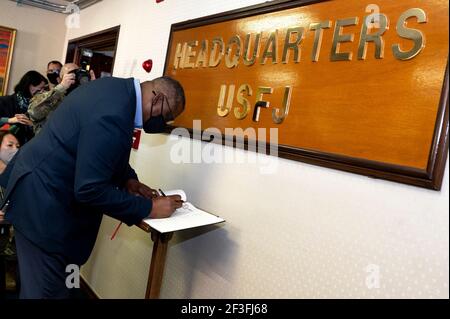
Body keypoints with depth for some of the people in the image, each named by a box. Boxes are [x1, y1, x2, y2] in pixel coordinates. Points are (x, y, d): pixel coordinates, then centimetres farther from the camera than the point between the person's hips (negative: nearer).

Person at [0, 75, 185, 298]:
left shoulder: (117, 88, 2)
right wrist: (148, 208, -21)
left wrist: (127, 179, 2)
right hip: (43, 205, -10)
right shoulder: (114, 116, -30)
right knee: (48, 289, 4)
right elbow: (90, 189, -29)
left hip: (42, 186, 10)